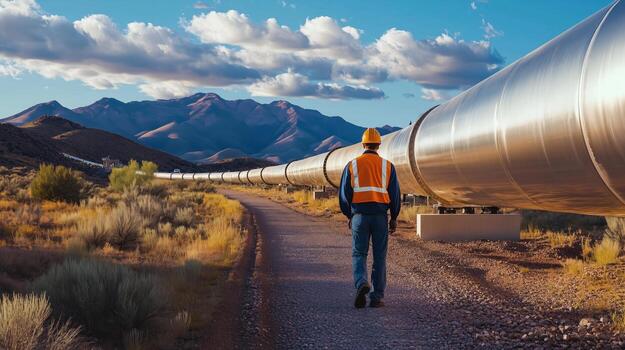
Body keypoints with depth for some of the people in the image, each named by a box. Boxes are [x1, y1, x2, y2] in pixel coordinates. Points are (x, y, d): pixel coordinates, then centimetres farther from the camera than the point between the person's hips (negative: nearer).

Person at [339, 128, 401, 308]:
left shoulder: (352, 165, 5)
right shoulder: (387, 166, 4)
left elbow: (344, 193, 5)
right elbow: (394, 193, 4)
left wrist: (349, 216, 18)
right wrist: (394, 218, 13)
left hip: (359, 216, 0)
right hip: (380, 216, 0)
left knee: (359, 254, 8)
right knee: (379, 257, 8)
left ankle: (361, 283, -20)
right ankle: (377, 297, 9)